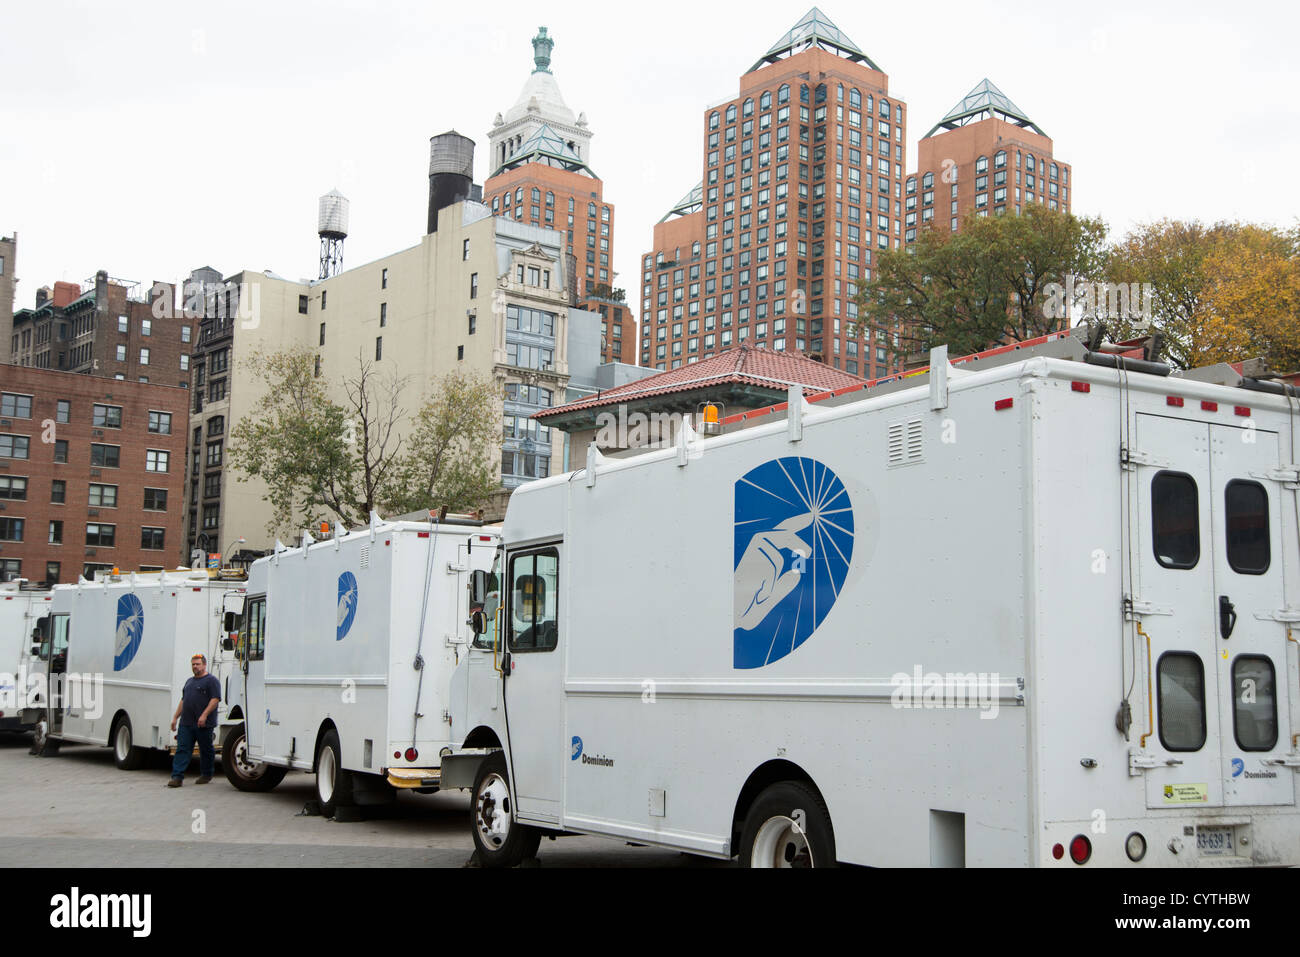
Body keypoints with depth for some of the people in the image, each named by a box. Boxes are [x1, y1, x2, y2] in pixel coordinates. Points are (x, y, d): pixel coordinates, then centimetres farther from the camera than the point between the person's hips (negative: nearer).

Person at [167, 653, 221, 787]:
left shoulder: (211, 680, -4)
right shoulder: (190, 681, 21)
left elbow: (215, 699, -14)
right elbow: (183, 700, 25)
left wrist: (204, 715, -22)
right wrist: (175, 717, 18)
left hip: (203, 724, -7)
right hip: (186, 723, 7)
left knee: (206, 750, 5)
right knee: (182, 749, -2)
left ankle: (206, 775, 17)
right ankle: (177, 777, -6)